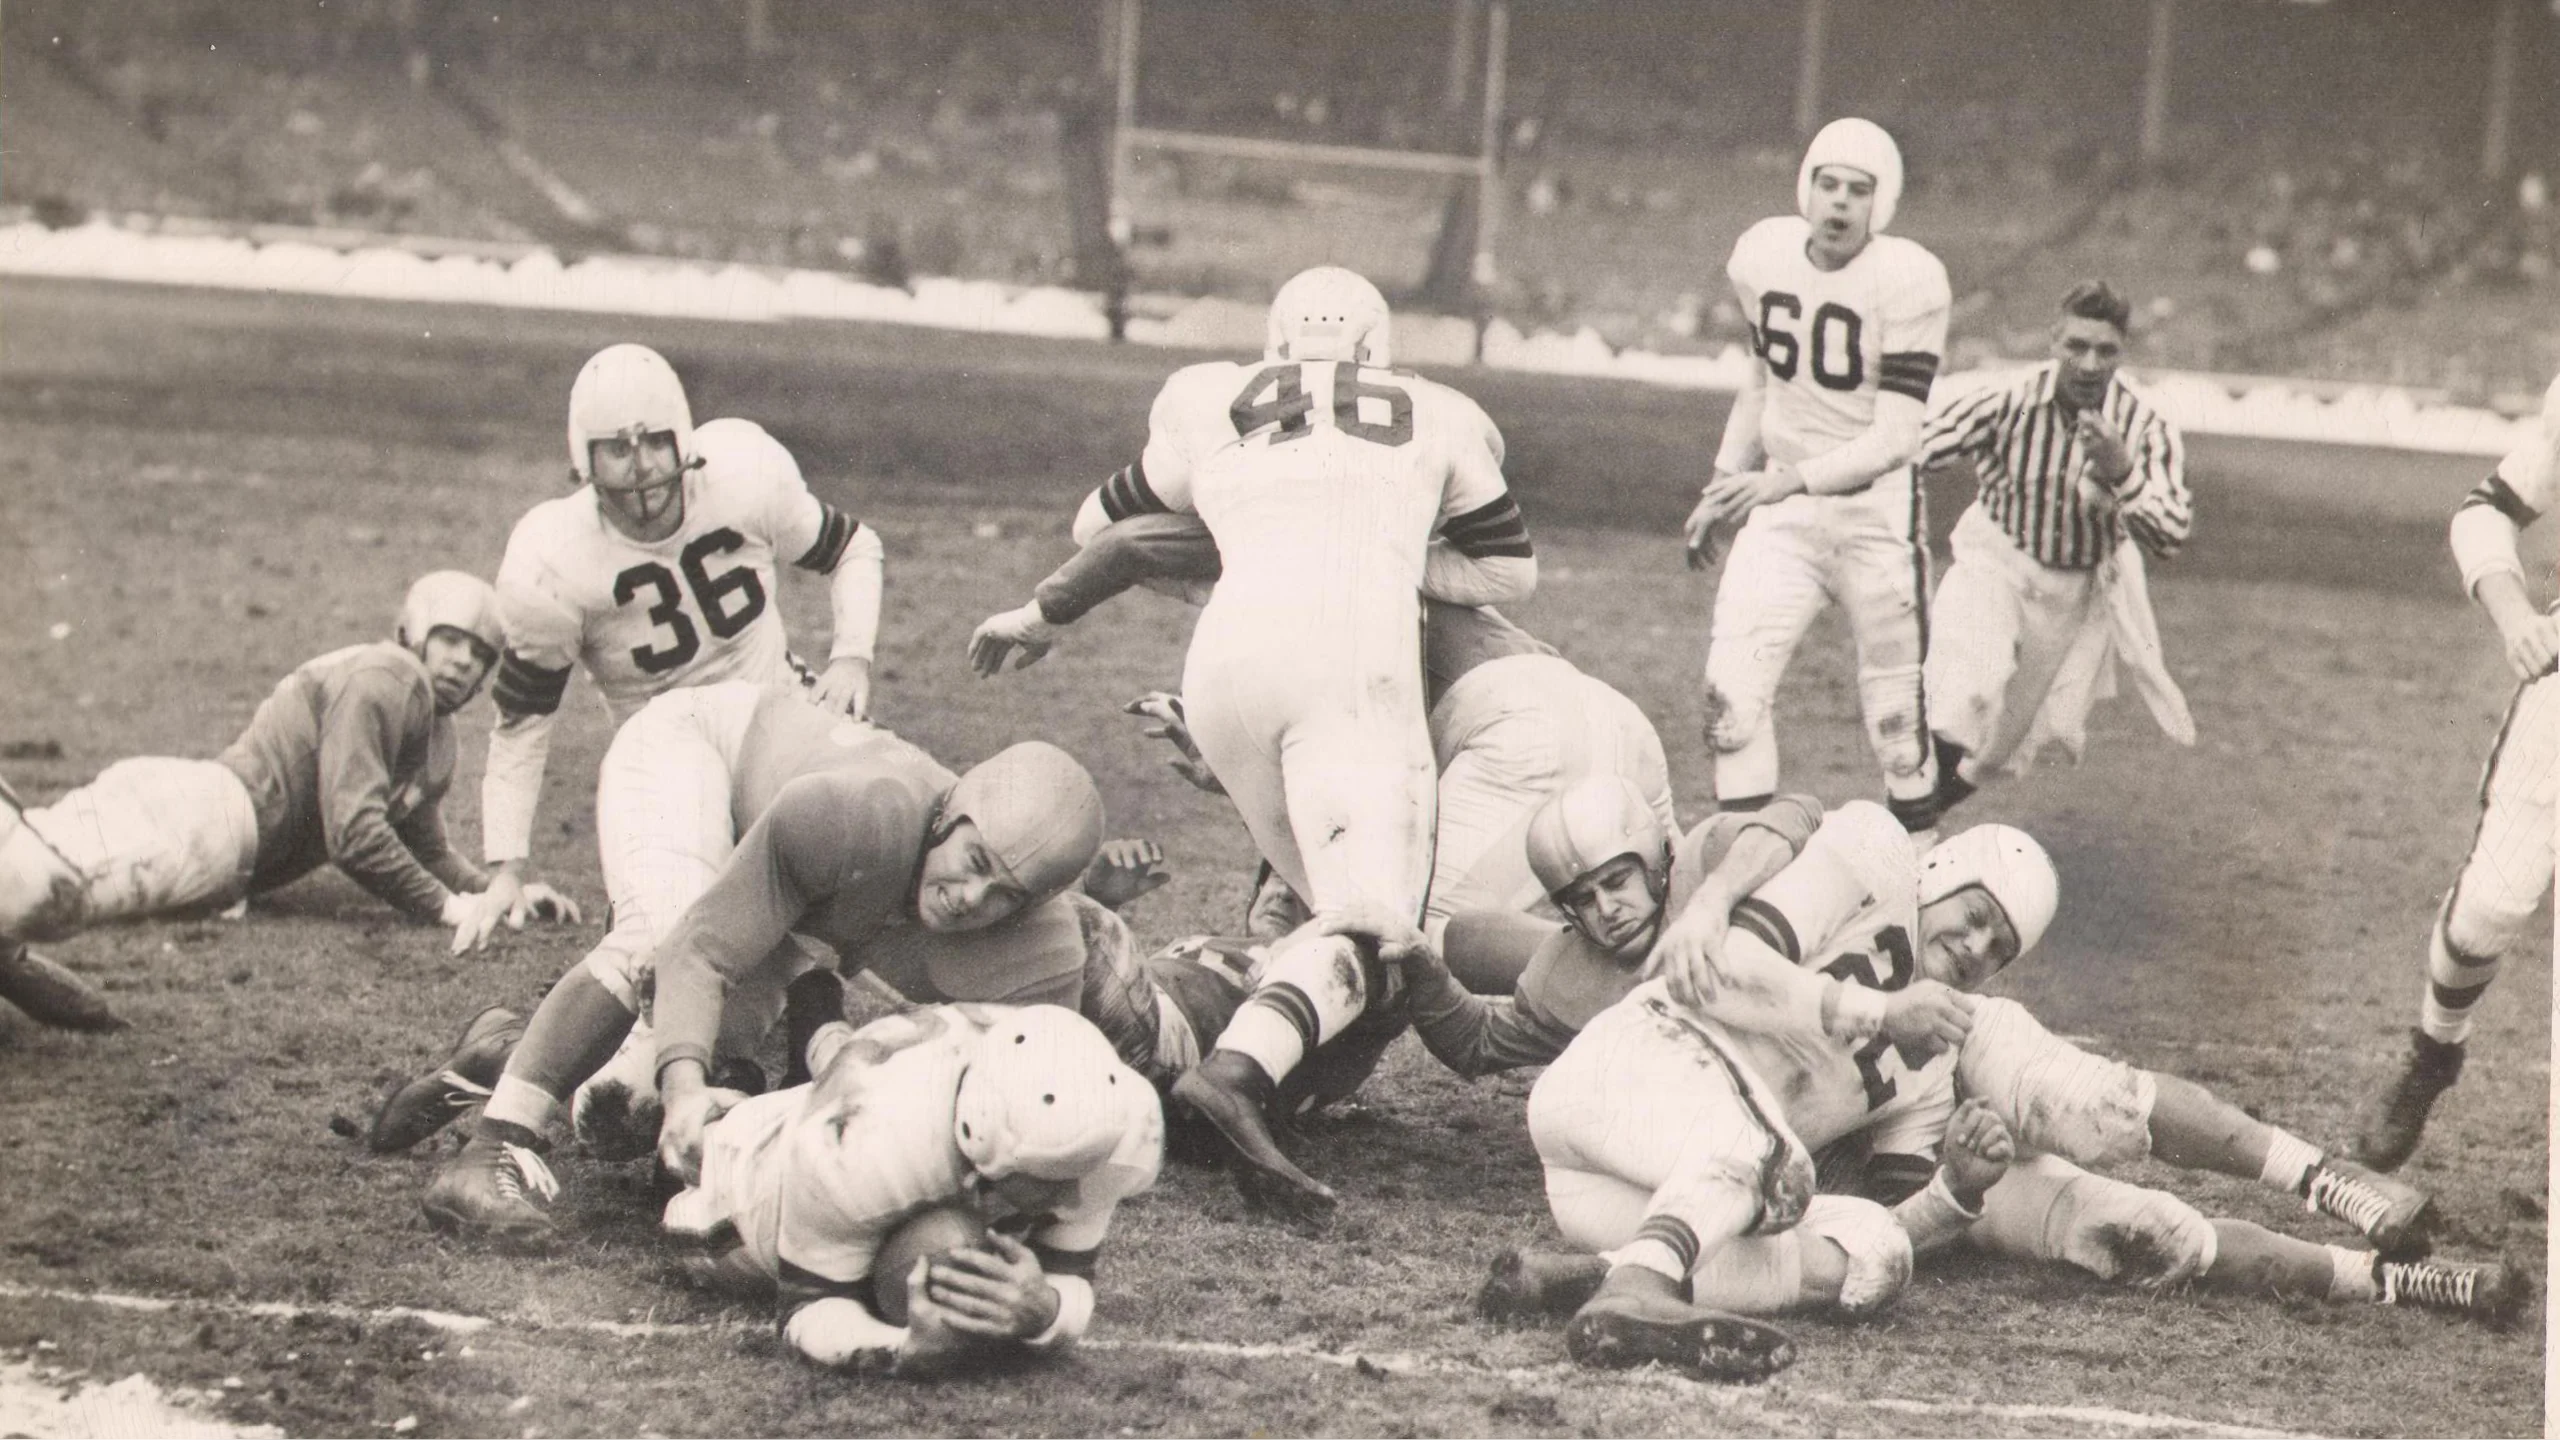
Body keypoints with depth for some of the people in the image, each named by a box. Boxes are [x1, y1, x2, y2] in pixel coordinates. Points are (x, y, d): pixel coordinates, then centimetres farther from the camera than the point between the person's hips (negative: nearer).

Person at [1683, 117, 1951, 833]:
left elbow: (1894, 438, -17)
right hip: (1779, 511, 4)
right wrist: (1722, 490, 21)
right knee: (1733, 687, -8)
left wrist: (1792, 478, -22)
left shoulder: (1907, 283, -15)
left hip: (1875, 511, -4)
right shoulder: (1765, 257, 1)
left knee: (1896, 708, 4)